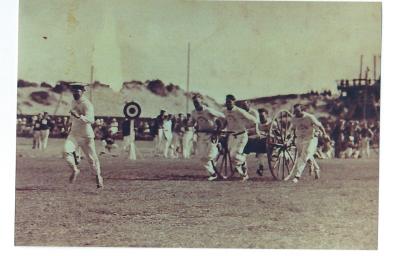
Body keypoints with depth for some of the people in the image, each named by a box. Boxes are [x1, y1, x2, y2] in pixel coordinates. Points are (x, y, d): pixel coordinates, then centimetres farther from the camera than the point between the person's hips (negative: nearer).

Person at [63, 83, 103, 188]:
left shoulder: (87, 104, -17)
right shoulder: (73, 102, 7)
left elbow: (91, 120, -33)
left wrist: (79, 116, -46)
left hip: (86, 135, -5)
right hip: (74, 134, 5)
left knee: (92, 158, 3)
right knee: (66, 151, -19)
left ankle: (98, 176, 28)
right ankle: (75, 170, 4)